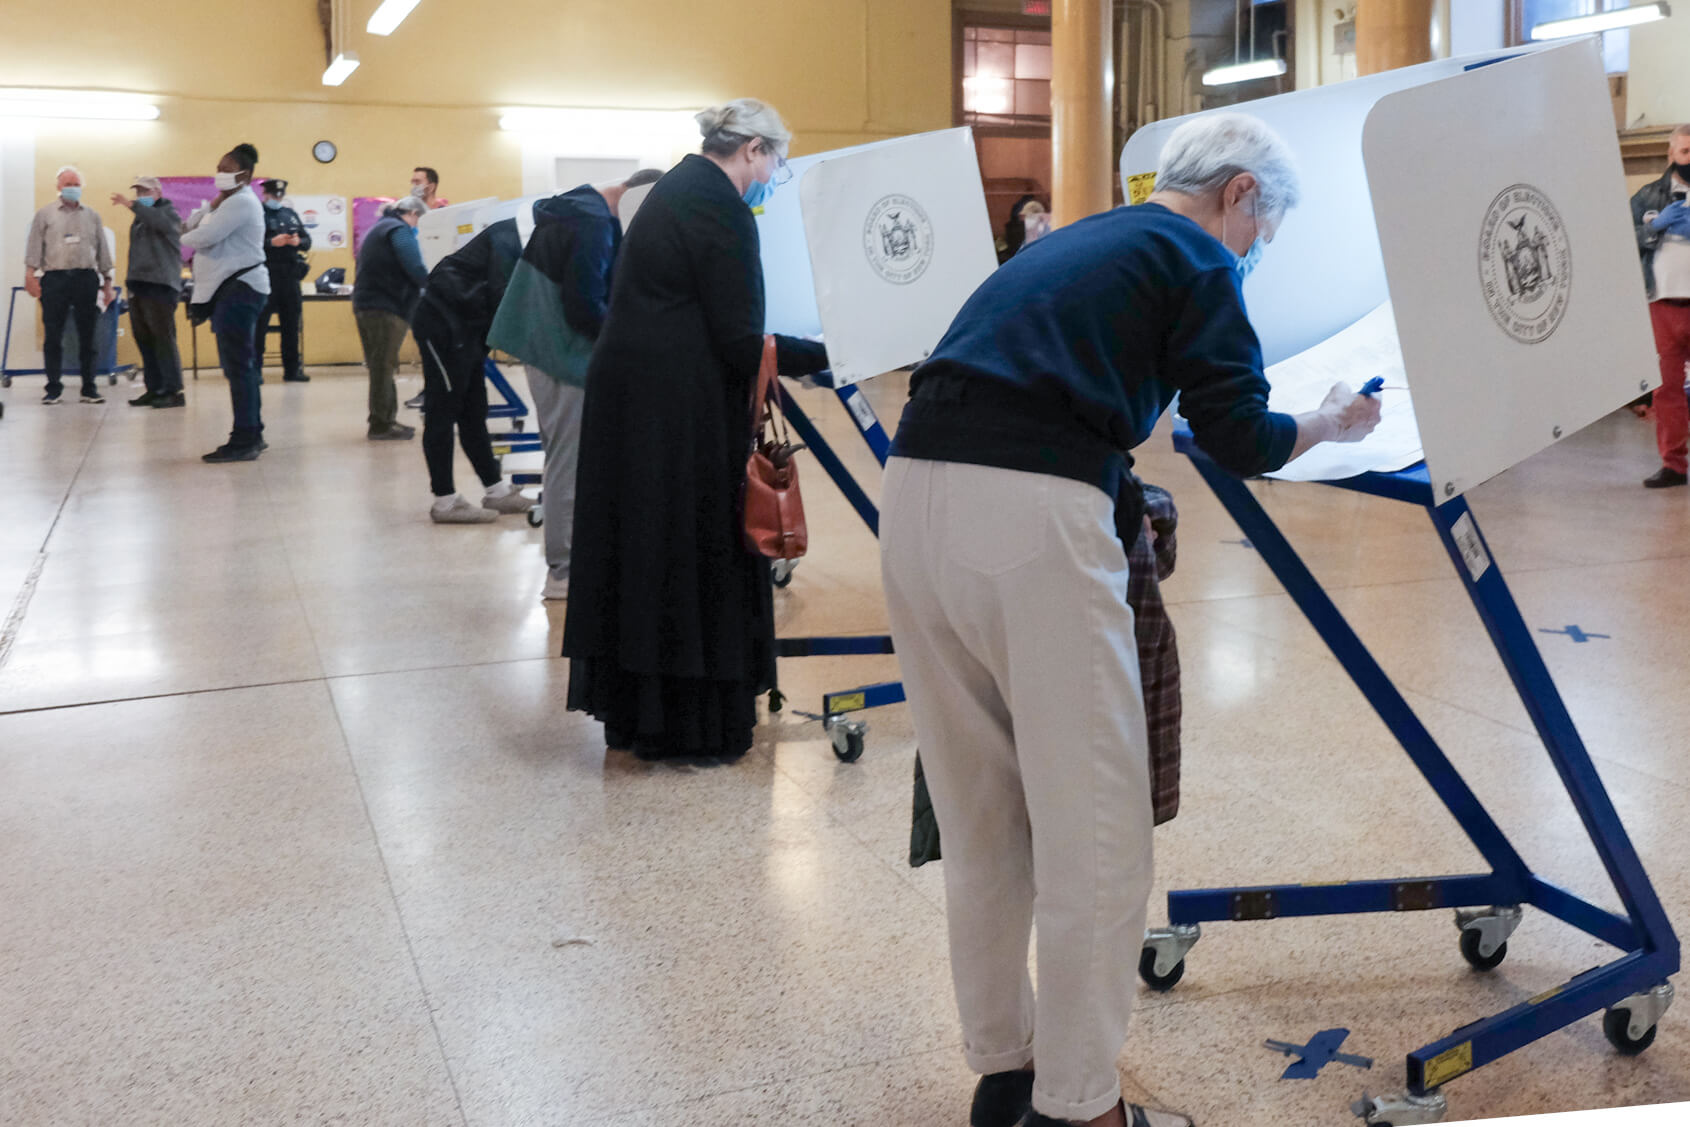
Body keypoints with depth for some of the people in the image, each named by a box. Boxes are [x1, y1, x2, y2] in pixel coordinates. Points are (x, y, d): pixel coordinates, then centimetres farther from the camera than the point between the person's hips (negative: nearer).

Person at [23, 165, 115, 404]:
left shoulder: (92, 216, 15)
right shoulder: (45, 214, 9)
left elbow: (102, 250, 15)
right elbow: (34, 246, 3)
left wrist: (107, 281, 10)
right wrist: (30, 274, -7)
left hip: (86, 278, 2)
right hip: (55, 278, -2)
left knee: (88, 337, 3)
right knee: (53, 337, -1)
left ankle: (89, 389, 8)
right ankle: (54, 388, 5)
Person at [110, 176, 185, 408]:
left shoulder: (168, 213, -1)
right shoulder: (140, 218, 24)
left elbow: (158, 221, -26)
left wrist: (131, 205, -30)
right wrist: (130, 274, 21)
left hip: (160, 285, -9)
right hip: (138, 285, 9)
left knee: (163, 339, -11)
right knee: (144, 340, 6)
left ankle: (174, 391, -10)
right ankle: (154, 389, 11)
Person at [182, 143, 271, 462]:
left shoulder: (240, 202, -12)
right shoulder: (230, 202, 22)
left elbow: (204, 237, -20)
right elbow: (190, 227, 18)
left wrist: (186, 237, 1)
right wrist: (210, 207, 2)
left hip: (239, 288, -11)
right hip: (232, 288, 11)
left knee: (238, 365, -12)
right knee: (240, 364, 12)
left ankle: (245, 440, -12)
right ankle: (252, 433, 17)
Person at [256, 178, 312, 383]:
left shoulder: (291, 214, 15)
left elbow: (307, 240, 16)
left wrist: (299, 241, -6)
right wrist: (272, 242, -21)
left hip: (290, 276, 6)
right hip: (266, 275, -6)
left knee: (291, 323, 10)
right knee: (260, 323, -3)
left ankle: (292, 369, 18)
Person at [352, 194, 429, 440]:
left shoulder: (378, 228, 23)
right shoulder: (400, 230, -9)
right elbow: (415, 270, -18)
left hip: (365, 303, 10)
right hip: (386, 307, -10)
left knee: (380, 367, 14)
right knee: (383, 367, -6)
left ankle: (386, 420, 18)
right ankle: (380, 425, -3)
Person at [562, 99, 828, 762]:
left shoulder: (678, 187, 16)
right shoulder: (721, 208, -13)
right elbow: (737, 342, -16)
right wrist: (828, 353, -13)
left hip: (630, 394, 9)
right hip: (676, 408, -9)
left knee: (646, 545, 14)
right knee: (690, 552, -1)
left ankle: (637, 710, 25)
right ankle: (687, 727, 8)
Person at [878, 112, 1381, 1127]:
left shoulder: (1074, 243, 30)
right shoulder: (1195, 258, 7)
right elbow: (1242, 439, 2)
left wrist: (1122, 492, 41)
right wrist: (1329, 425, 21)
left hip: (915, 499, 8)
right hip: (1032, 514, -8)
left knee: (980, 817, 16)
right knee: (1092, 821, 2)